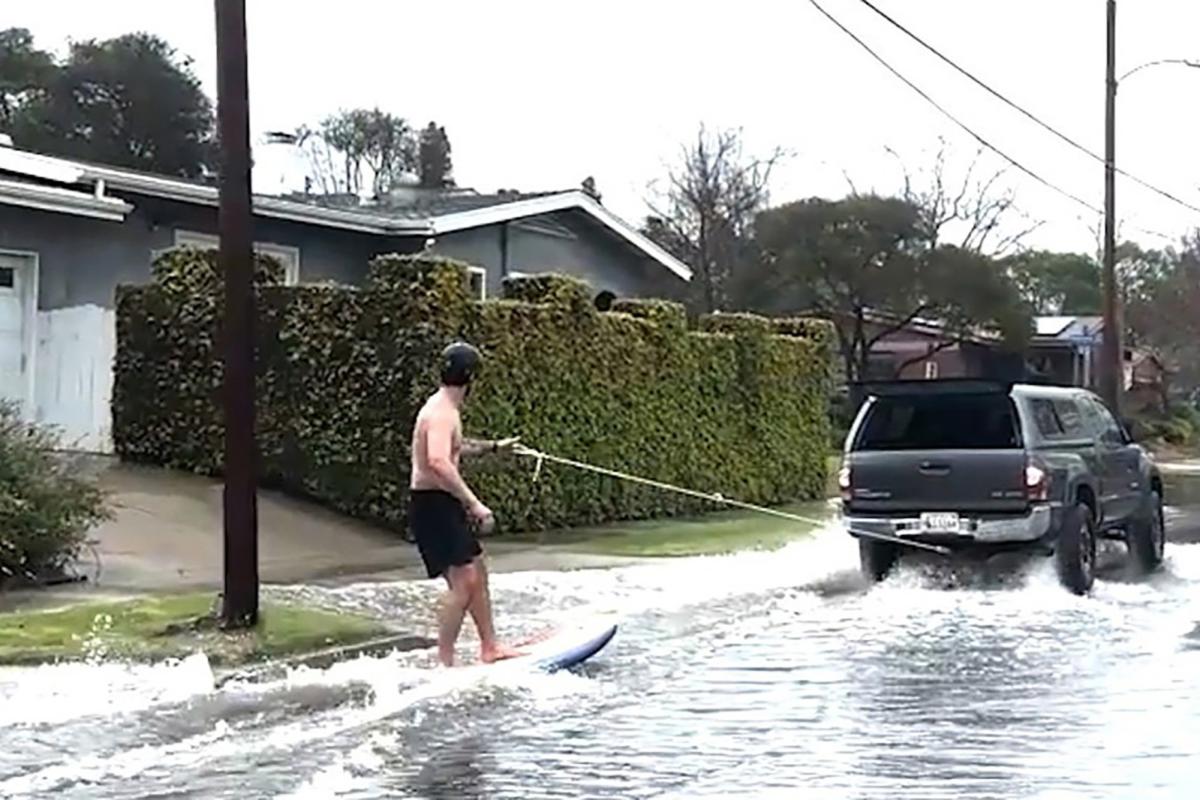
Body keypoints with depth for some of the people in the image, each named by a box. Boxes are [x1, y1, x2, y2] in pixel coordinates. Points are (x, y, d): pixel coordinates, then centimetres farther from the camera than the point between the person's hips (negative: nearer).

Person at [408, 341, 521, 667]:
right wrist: (474, 503, -35)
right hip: (432, 504, -11)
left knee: (477, 572, 17)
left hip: (444, 504, 11)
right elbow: (438, 462, -35)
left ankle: (489, 648, 26)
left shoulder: (446, 409, 15)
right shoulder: (442, 412, -18)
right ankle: (444, 662, -11)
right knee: (462, 582, -14)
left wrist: (492, 447, 48)